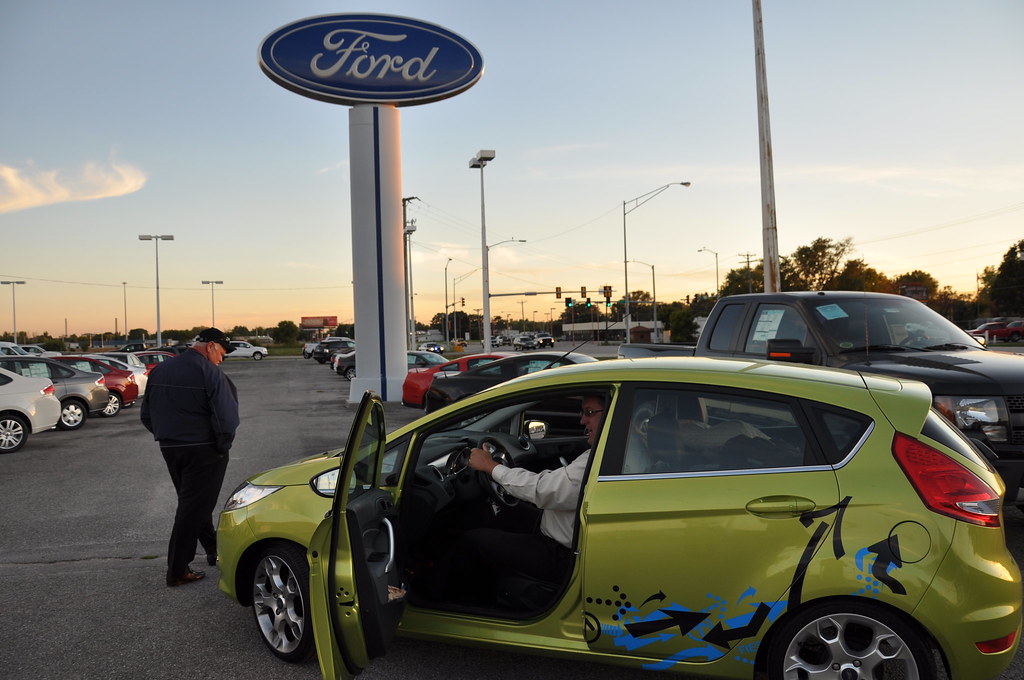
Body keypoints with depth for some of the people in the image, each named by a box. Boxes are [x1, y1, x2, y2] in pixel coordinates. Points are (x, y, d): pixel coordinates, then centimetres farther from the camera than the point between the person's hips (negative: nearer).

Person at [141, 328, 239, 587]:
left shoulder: (159, 371, 7)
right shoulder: (211, 374, -16)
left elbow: (147, 415, 12)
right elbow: (227, 417, -23)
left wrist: (166, 436, 17)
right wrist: (223, 446, -8)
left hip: (169, 449, 7)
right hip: (203, 450, -7)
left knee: (191, 502, 22)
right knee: (194, 508, 1)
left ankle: (213, 549, 34)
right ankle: (177, 571, 6)